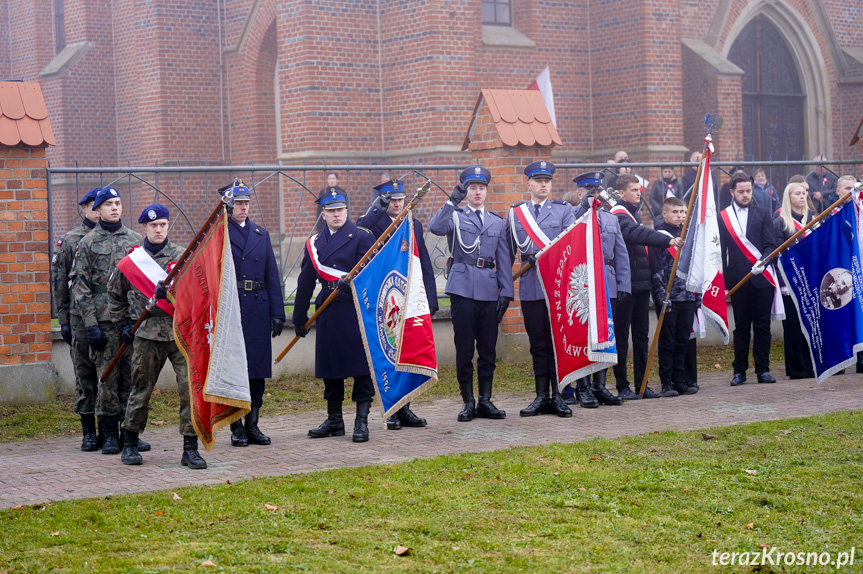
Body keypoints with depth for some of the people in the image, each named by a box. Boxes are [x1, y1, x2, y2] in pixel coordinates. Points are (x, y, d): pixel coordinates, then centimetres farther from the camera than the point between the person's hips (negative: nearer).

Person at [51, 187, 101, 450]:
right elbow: (59, 282, 6)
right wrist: (63, 319, 2)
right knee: (84, 372, 3)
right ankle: (89, 431, 11)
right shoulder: (69, 241, 6)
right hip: (81, 317, -1)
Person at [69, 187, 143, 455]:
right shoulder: (88, 242, 3)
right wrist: (91, 323, -8)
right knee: (108, 375, -2)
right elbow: (80, 285, 0)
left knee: (132, 375, 3)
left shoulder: (135, 239, 12)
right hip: (105, 320, -2)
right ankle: (109, 434, 6)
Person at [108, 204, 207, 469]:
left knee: (190, 387, -8)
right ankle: (129, 445, 23)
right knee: (140, 390, 7)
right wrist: (123, 325, 13)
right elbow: (115, 294, 20)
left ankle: (190, 449, -1)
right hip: (146, 335, 0)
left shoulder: (181, 256, 5)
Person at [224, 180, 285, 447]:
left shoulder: (261, 234, 14)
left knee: (258, 369, 5)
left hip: (258, 311, 4)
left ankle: (252, 425, 14)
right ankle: (236, 428, 7)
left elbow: (272, 276, 13)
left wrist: (277, 312, 6)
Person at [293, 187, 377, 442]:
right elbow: (305, 282, 16)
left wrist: (351, 282, -26)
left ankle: (362, 421, 2)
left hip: (358, 309, -5)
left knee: (362, 365, -4)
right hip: (328, 312, 5)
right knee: (329, 366, 9)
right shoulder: (315, 243, 14)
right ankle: (334, 420, 21)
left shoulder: (362, 237, 0)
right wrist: (299, 318, 16)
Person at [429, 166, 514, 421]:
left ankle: (485, 401, 12)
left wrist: (506, 292, 5)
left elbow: (504, 260, 14)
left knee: (488, 347, 4)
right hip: (463, 288, -3)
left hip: (489, 290, 3)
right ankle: (468, 402, 6)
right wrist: (453, 201, -23)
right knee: (464, 347, -1)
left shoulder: (497, 222, 17)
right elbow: (435, 227, -15)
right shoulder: (455, 216, 8)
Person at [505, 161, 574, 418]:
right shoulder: (515, 212, 12)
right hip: (530, 288, 1)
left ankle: (558, 396, 3)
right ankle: (542, 397, 9)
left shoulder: (563, 209, 9)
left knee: (558, 342, -1)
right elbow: (510, 249, 14)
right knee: (538, 344, 5)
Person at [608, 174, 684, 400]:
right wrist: (667, 241, -40)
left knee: (641, 334, 10)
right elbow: (639, 234, -29)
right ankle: (622, 386, 3)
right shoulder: (619, 216, -12)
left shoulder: (634, 213, 18)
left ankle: (641, 383, 15)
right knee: (621, 336, -2)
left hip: (641, 282, 9)